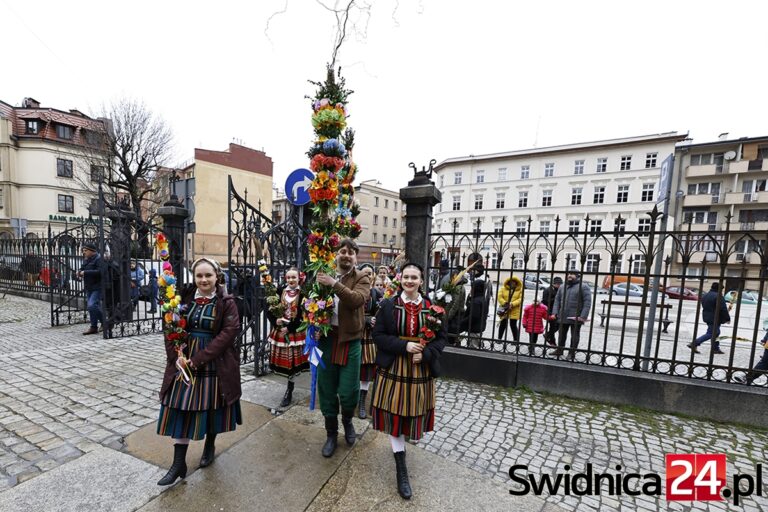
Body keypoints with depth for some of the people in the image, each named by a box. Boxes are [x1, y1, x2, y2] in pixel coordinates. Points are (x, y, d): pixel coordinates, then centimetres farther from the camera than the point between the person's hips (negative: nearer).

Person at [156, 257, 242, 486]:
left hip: (215, 364, -2)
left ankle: (210, 445, 39)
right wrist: (177, 357, -11)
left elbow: (229, 332, -18)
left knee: (213, 407, 12)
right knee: (181, 409, 6)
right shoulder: (185, 297, 1)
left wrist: (199, 359, -20)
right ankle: (179, 464, 20)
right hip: (184, 362, 3)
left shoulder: (226, 302, -11)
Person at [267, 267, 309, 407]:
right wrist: (275, 321, -13)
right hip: (279, 330, 3)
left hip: (295, 331, -3)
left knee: (293, 361, 3)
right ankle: (290, 388, 34)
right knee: (283, 360, 11)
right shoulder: (280, 291, 3)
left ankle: (289, 391, 20)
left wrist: (289, 328, -16)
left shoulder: (303, 294, -8)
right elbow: (269, 310, 4)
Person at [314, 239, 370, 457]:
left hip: (350, 340, -2)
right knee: (326, 390, 13)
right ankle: (331, 433, 36)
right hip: (326, 338, 3)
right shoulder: (325, 275, 6)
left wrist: (334, 284, -32)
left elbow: (357, 299, -23)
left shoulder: (361, 279, -3)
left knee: (348, 391, 3)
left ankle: (347, 421, 39)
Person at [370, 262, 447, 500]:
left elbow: (441, 338, 2)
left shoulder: (432, 307, -3)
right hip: (393, 368, -1)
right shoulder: (388, 305, -6)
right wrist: (404, 346, -19)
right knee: (394, 413, 4)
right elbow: (378, 335, -7)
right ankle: (401, 468, 19)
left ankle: (410, 435, 48)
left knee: (413, 411, 15)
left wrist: (425, 354, -16)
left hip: (421, 369, 2)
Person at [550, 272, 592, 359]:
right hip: (563, 317, 5)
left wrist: (583, 316, -18)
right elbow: (557, 300, 12)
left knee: (574, 336, 7)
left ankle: (572, 353, 17)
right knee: (561, 334, 14)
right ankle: (559, 350, 26)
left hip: (576, 318, -5)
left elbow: (587, 302, -10)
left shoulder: (583, 287, -3)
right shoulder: (562, 287, 13)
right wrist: (555, 313, 0)